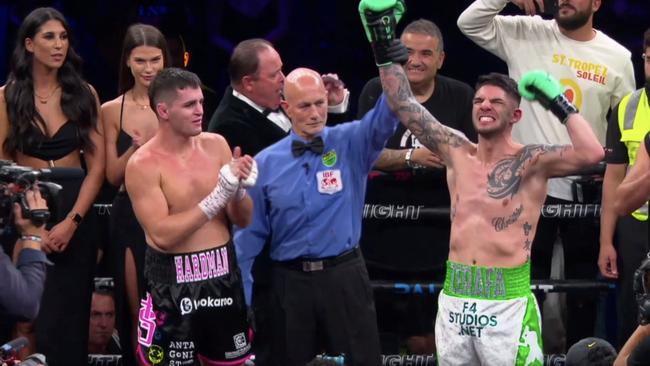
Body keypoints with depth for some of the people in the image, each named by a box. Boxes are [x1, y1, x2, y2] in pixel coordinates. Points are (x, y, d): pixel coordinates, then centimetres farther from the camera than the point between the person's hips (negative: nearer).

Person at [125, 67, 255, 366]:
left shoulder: (215, 145, 2)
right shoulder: (143, 164, -12)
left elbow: (243, 220, 6)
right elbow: (162, 235, -21)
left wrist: (240, 190, -16)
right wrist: (216, 199, -23)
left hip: (222, 274, 5)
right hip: (172, 282, -5)